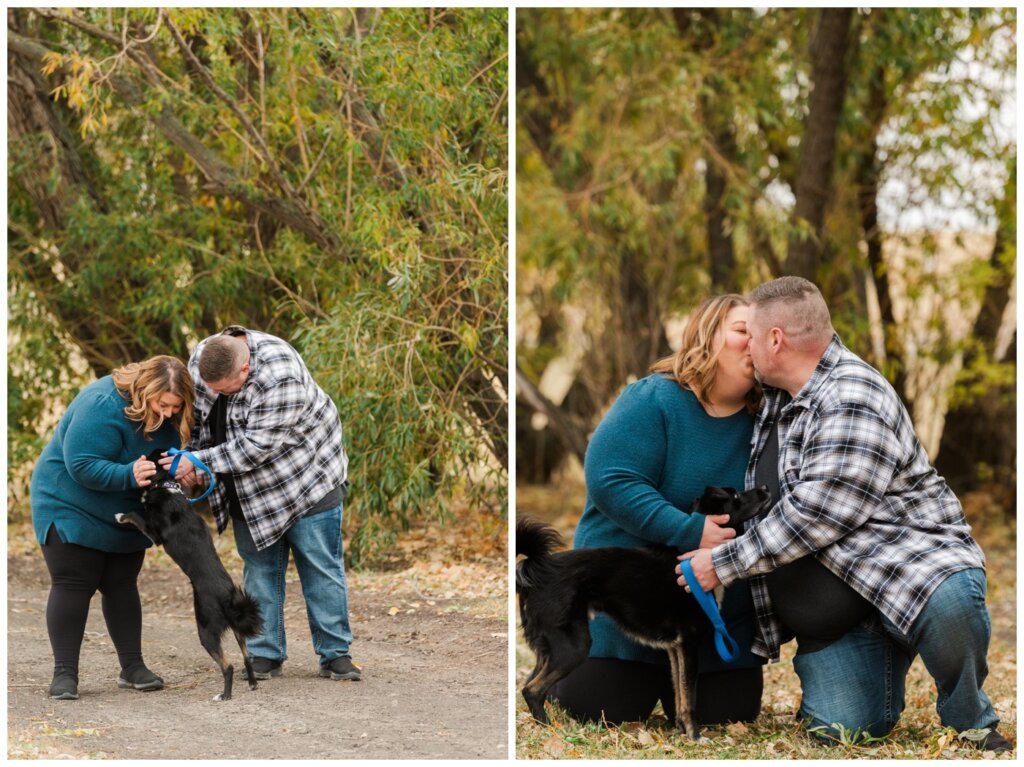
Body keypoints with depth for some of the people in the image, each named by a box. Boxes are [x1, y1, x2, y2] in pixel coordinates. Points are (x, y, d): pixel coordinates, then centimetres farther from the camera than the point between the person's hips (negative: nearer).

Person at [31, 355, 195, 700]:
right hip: (72, 507, -7)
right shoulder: (103, 406, -32)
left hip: (123, 515, 7)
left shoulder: (167, 416, -8)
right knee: (72, 586, -9)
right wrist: (129, 475, -43)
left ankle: (132, 667, 12)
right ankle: (64, 673, -9)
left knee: (122, 586, 8)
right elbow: (82, 465, -33)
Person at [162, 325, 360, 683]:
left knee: (321, 567, -1)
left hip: (306, 482, -6)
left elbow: (256, 446, -33)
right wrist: (186, 460, -14)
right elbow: (196, 418, 3)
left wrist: (201, 462, -29)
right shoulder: (201, 360, -12)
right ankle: (265, 656, 13)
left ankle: (335, 655, 6)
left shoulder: (281, 377, -35)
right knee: (259, 567, 7)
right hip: (250, 492, 6)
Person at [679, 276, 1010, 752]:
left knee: (947, 605, -42)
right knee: (840, 727, -14)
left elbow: (815, 516, -22)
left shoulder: (851, 400, -17)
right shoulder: (777, 397, 14)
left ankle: (970, 721, -14)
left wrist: (725, 563, -14)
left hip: (908, 556, -7)